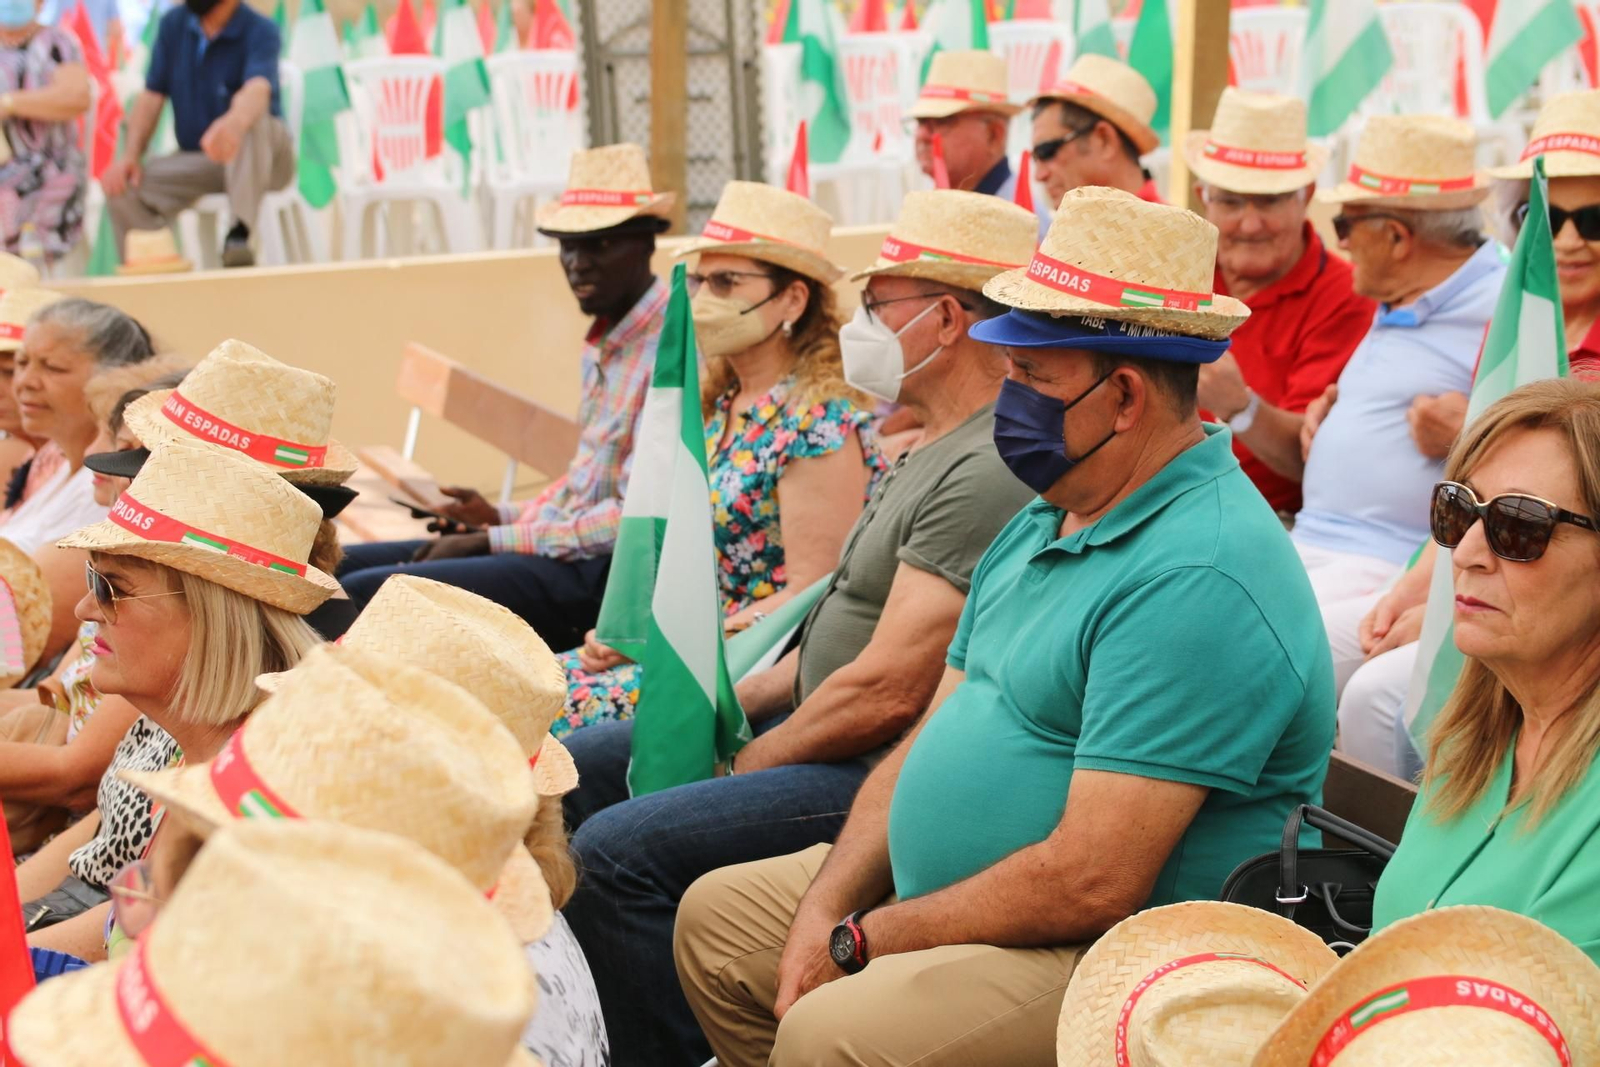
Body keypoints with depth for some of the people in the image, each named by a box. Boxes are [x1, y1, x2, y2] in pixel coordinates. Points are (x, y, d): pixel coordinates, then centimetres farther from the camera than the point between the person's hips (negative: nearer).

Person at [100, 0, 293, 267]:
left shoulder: (260, 30, -17)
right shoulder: (173, 24, 0)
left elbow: (257, 90, -38)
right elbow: (152, 96, 2)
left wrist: (234, 124, -62)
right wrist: (130, 155, -15)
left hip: (260, 156, -4)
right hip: (197, 159, 4)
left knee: (252, 120, -38)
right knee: (122, 188, -22)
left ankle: (240, 232, -42)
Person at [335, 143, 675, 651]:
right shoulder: (603, 342, 16)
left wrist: (492, 541, -14)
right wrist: (502, 517, 9)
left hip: (604, 572, -10)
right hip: (565, 546, 10)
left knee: (359, 593, -22)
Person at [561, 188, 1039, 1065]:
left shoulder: (988, 473, -22)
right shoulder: (938, 448, 13)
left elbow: (888, 691, -25)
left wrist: (741, 765, -13)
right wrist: (733, 705, 8)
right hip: (815, 719, 11)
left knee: (618, 852, -23)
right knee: (573, 769, 13)